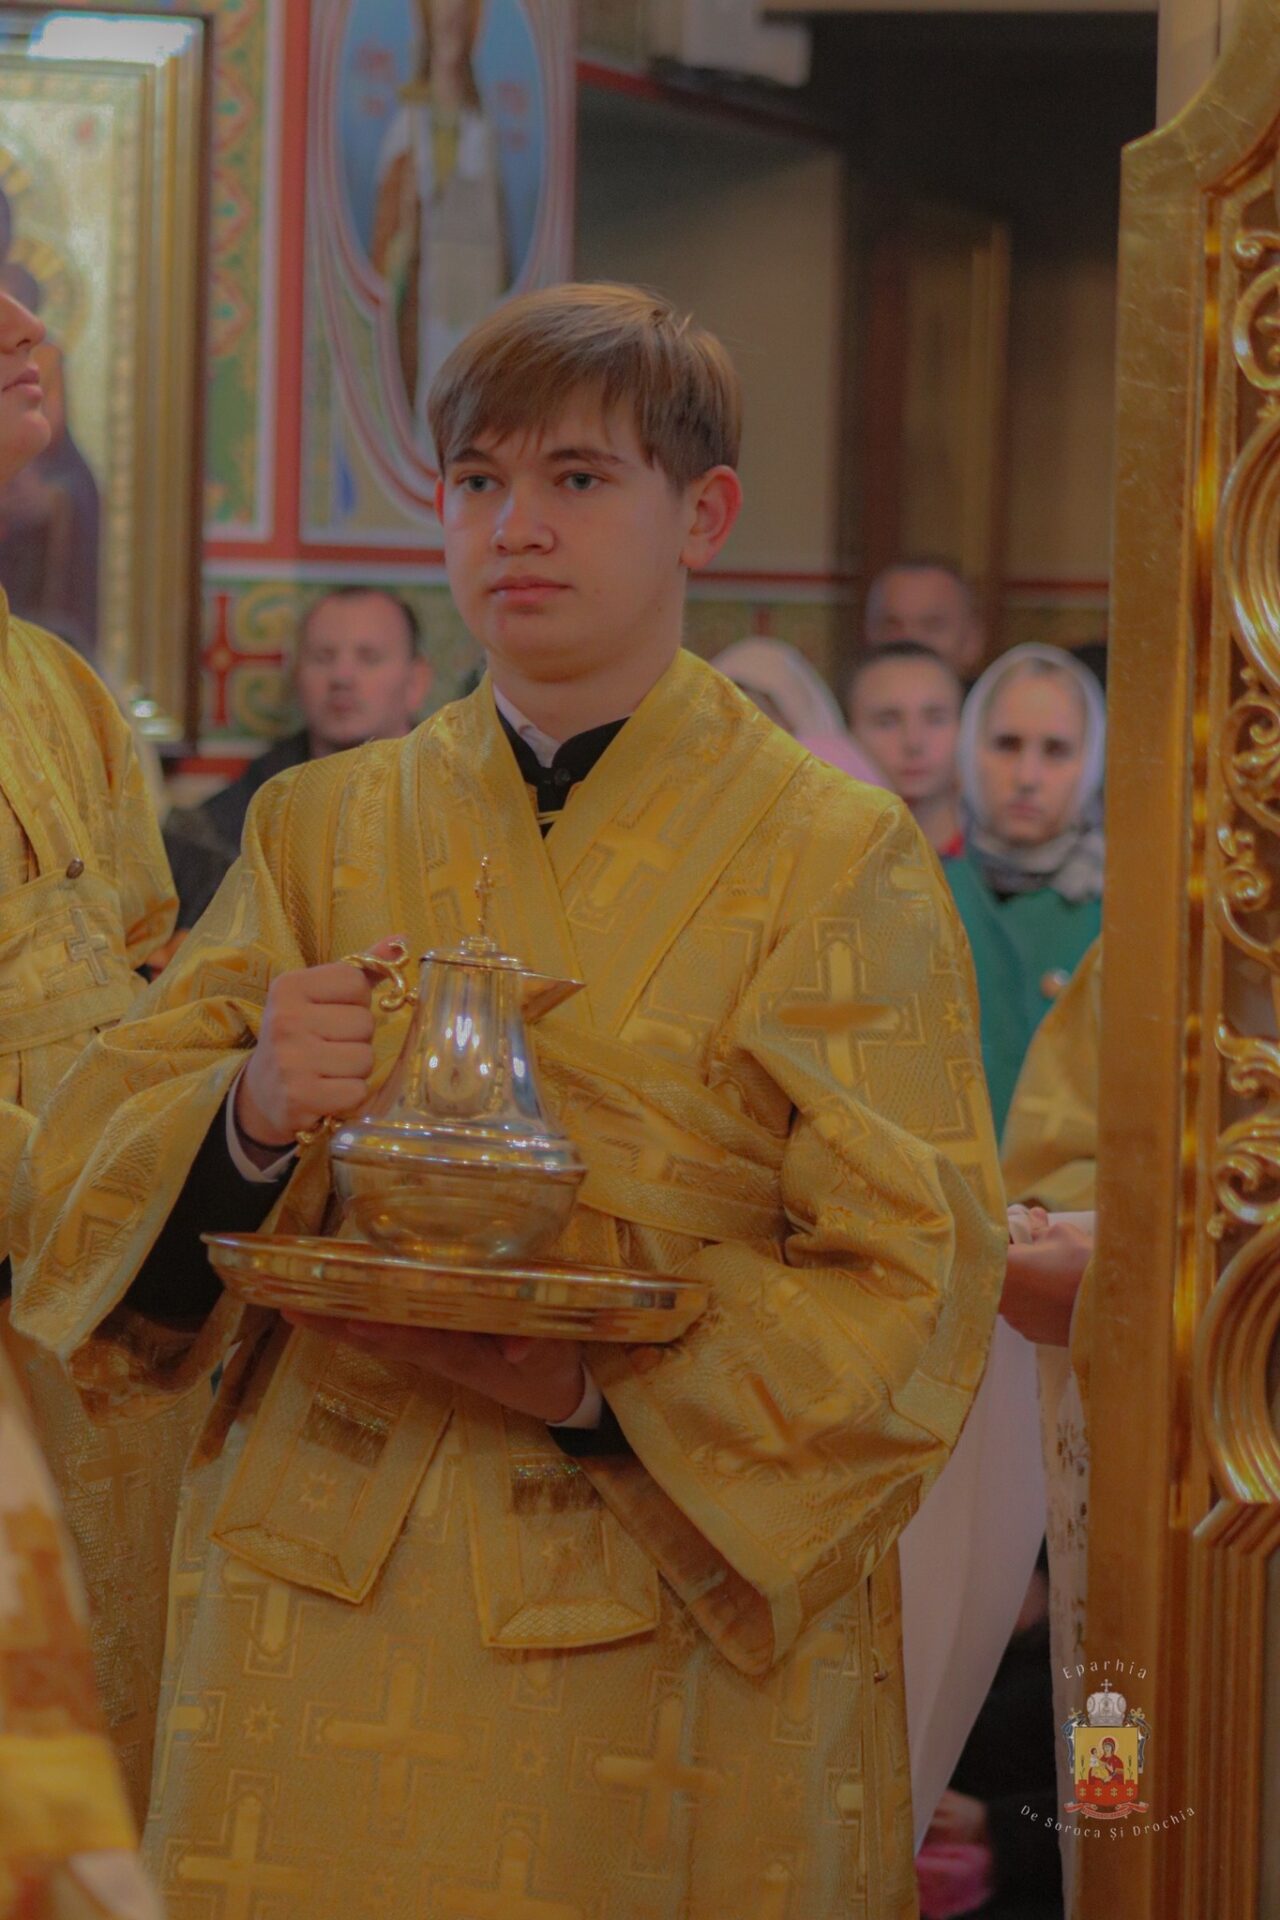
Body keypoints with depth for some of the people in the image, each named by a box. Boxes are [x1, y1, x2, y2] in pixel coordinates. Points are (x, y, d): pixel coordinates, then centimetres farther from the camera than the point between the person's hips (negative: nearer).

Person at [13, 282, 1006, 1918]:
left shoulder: (839, 862, 0)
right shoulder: (321, 831, 10)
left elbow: (911, 1289, -6)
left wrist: (608, 1385, -21)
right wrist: (248, 1118, -20)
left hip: (670, 1634, -2)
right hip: (330, 1620, 2)